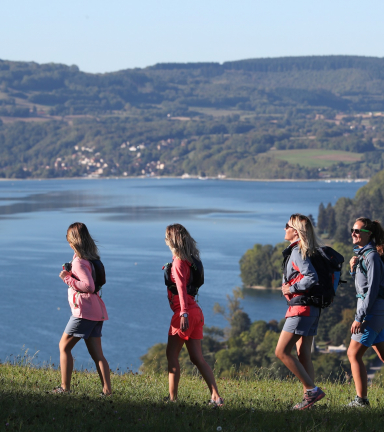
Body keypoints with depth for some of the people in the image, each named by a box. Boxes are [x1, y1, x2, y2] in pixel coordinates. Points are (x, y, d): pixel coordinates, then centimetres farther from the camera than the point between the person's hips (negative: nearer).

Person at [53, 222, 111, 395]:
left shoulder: (79, 262, -12)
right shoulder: (92, 257, 14)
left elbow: (89, 286, -20)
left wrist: (67, 278, -13)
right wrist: (71, 274, 14)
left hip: (84, 310, -9)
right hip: (97, 311, 9)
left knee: (64, 346, 2)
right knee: (96, 354, 6)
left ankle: (65, 387, 0)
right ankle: (107, 389, -2)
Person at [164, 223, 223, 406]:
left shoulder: (179, 262, -11)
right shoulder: (191, 260, 15)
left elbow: (181, 288, -22)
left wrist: (184, 313, -28)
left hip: (184, 312, -8)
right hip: (196, 311, 8)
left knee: (172, 355, 1)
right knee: (197, 358, 7)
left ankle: (172, 397, 0)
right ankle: (215, 396, -2)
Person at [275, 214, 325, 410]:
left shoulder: (297, 252, -13)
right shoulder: (308, 251, 16)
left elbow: (311, 277, -24)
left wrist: (291, 289, -12)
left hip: (301, 308, -10)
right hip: (312, 308, 10)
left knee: (281, 352, -8)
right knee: (303, 356, 10)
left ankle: (312, 390, -11)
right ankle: (309, 396, 9)